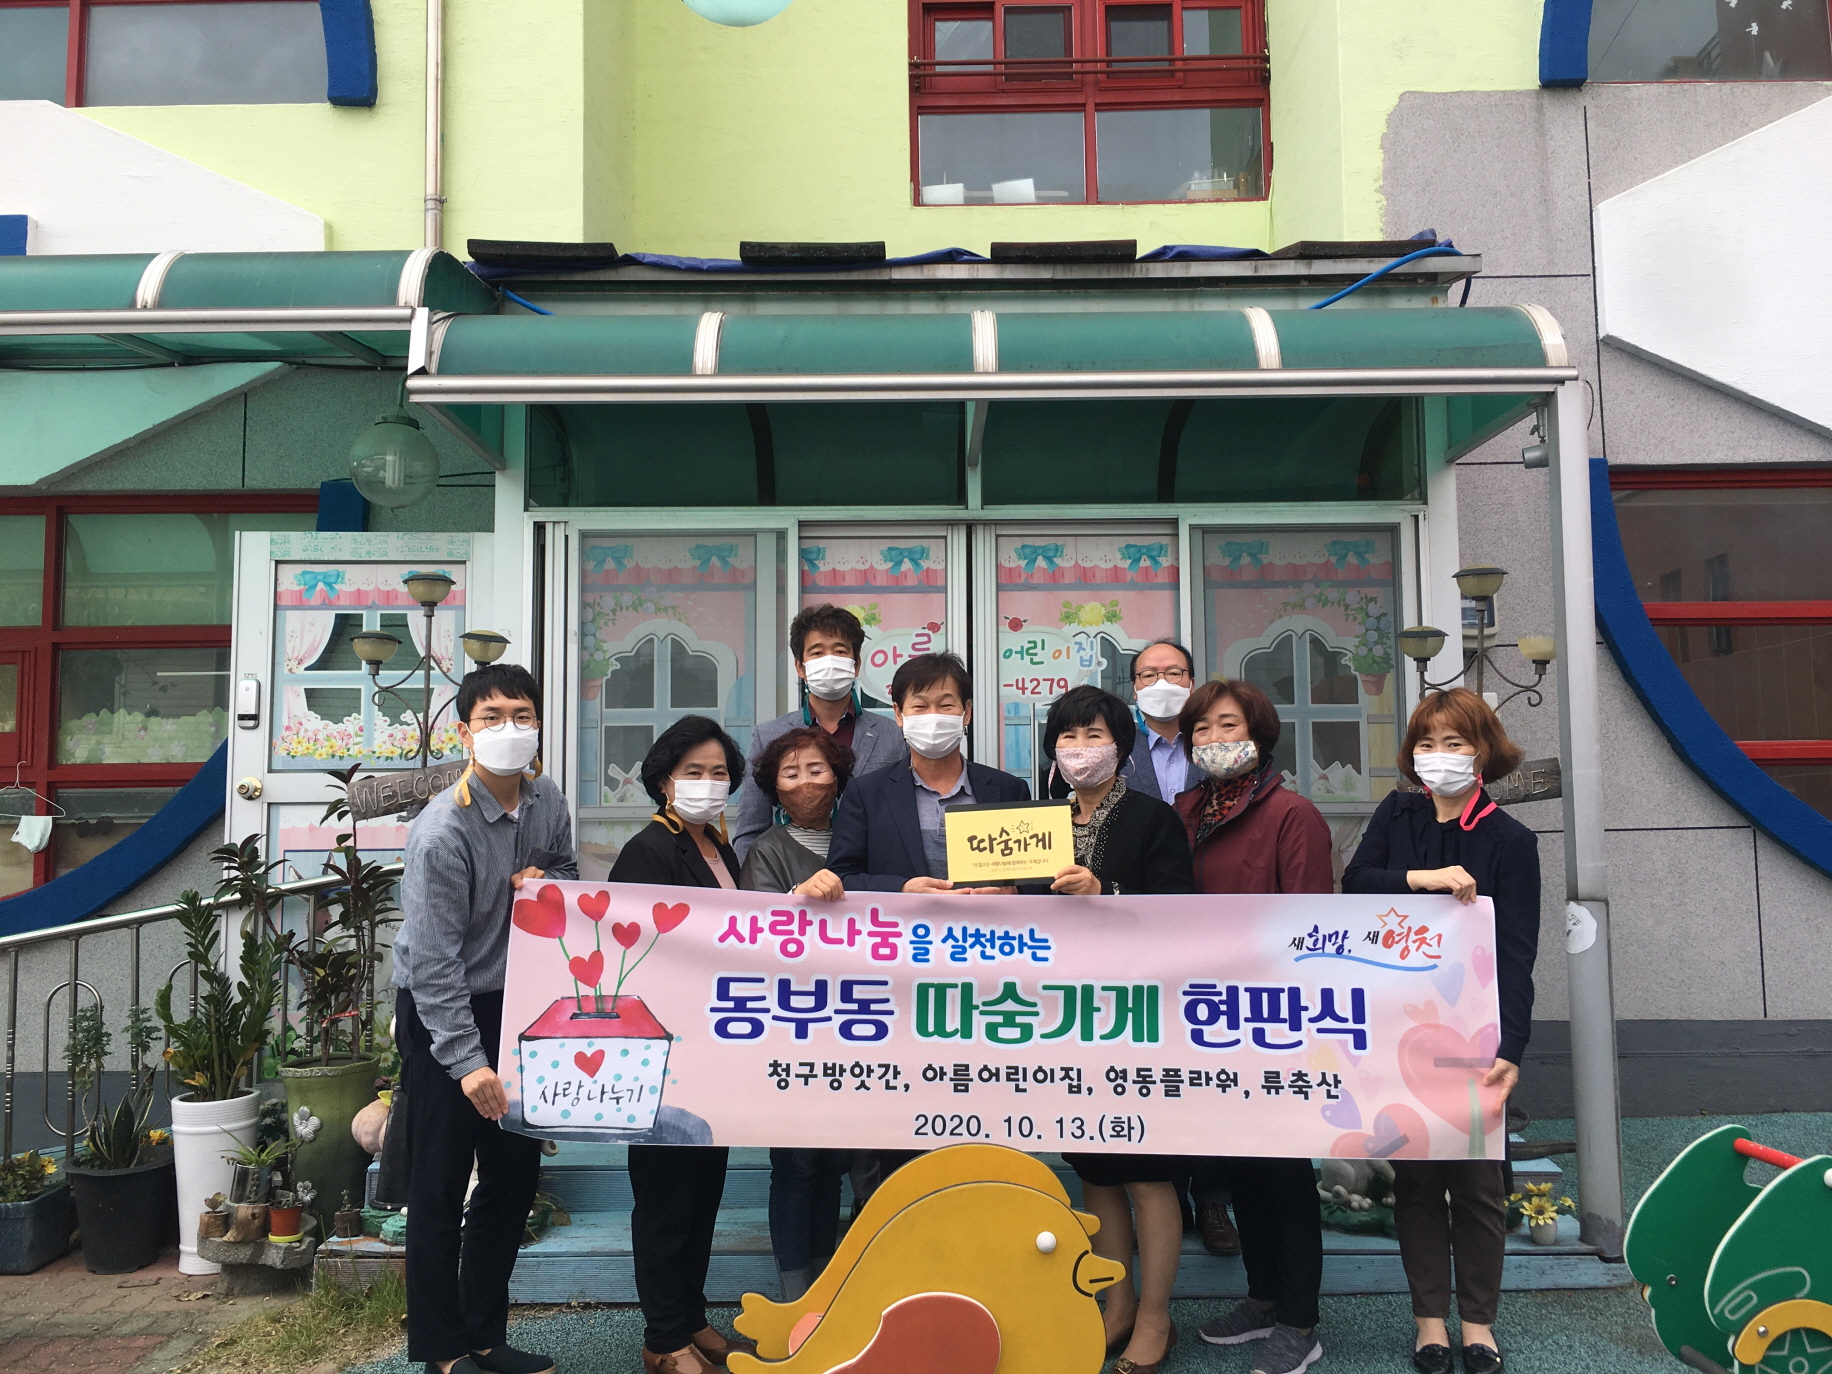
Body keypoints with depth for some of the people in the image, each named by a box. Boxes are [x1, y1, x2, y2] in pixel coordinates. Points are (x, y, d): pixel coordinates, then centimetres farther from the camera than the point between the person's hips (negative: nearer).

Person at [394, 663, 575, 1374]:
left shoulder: (547, 799, -2)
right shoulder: (442, 831, -23)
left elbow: (567, 866, 17)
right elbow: (433, 961, -24)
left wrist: (547, 882, -8)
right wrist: (466, 1061, -28)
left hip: (514, 1002, 7)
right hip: (441, 1015, -7)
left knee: (516, 1170, 13)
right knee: (440, 1188, 2)